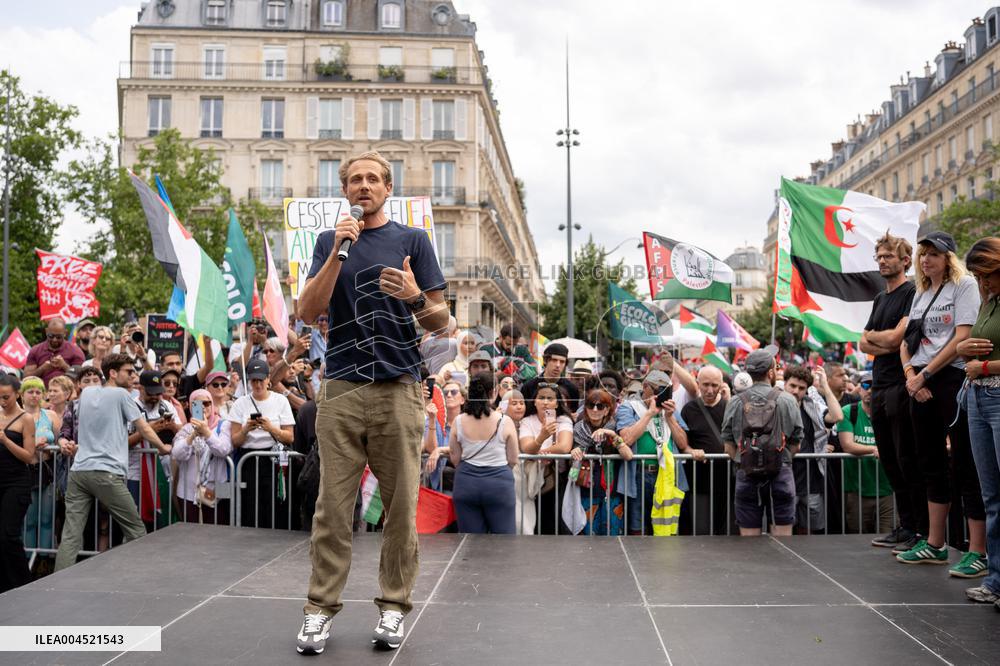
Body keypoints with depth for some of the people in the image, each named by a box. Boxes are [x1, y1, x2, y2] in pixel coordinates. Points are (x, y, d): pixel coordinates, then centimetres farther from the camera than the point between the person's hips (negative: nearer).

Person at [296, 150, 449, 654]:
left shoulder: (412, 240, 8)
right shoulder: (330, 241, 14)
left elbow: (442, 320, 5)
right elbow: (307, 312, 1)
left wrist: (415, 298, -17)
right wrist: (337, 254, -9)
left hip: (398, 389, -1)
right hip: (340, 390, 1)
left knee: (401, 505, 3)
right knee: (332, 505, 2)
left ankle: (393, 606, 16)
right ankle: (321, 607, 12)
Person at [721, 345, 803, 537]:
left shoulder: (735, 402, 0)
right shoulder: (786, 400, -3)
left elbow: (729, 445, 1)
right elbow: (796, 444, 1)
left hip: (746, 476, 1)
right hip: (780, 475, -1)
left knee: (749, 540, 6)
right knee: (782, 537, 6)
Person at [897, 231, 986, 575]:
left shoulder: (964, 285, -3)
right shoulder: (920, 294, 18)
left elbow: (962, 339, -13)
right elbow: (906, 340, 16)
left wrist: (925, 374, -13)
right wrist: (910, 374, -3)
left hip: (954, 379, -7)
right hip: (921, 385, 7)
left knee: (965, 465, -7)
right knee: (931, 463, 11)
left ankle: (978, 552, -3)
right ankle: (935, 544, 19)